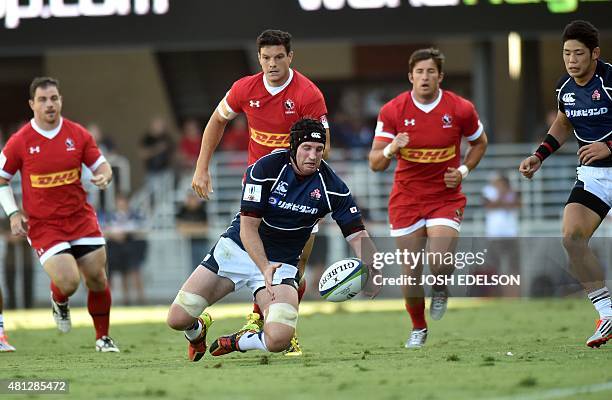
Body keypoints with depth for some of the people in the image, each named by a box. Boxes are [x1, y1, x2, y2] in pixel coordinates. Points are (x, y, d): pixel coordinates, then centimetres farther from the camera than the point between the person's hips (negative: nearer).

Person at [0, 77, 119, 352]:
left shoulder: (78, 134, 0)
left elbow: (101, 165, 9)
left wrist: (104, 177, -16)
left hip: (80, 218, 3)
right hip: (42, 224, -3)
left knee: (97, 278, 0)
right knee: (68, 281, -18)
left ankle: (103, 337, 21)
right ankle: (59, 302, 20)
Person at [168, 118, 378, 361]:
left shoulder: (332, 187, -11)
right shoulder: (264, 169, -18)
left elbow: (357, 234, -8)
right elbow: (248, 226, -19)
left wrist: (370, 270, -28)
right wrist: (265, 268, -34)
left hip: (282, 262, 1)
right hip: (238, 248, -1)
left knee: (279, 340, -26)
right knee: (177, 319, -11)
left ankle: (238, 342, 11)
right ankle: (197, 329, 30)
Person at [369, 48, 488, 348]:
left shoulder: (461, 109, -7)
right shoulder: (392, 111, -8)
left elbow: (480, 143, 13)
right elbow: (375, 163, -9)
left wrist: (463, 171, -3)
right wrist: (391, 149, -30)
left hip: (446, 197, -1)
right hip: (406, 198, 1)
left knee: (440, 264, -20)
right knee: (410, 273, -1)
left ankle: (440, 290, 19)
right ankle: (418, 328, 25)